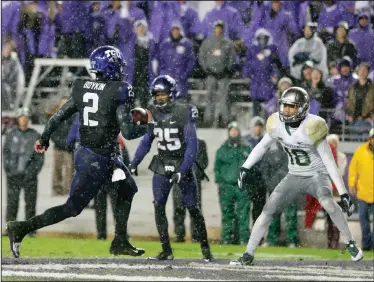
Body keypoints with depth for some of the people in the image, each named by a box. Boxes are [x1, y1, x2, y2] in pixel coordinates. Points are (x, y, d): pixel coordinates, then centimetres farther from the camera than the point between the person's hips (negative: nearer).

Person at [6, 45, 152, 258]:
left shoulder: (82, 89, 3)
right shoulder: (118, 92, -17)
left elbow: (59, 115, 7)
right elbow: (128, 132, -20)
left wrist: (44, 139, 22)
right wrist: (148, 126, 0)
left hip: (84, 151, 8)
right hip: (98, 159, -8)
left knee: (127, 189, 22)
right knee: (73, 207, 0)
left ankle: (120, 242, 25)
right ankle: (22, 228, -3)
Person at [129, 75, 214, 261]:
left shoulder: (184, 113, -15)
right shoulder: (153, 113, 1)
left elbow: (192, 144, -18)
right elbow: (146, 141, 11)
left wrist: (183, 171, -25)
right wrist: (134, 163, 2)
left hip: (182, 163, -4)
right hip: (162, 165, 4)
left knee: (192, 207, -3)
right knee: (158, 206, -7)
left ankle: (205, 247, 10)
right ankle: (166, 250, -3)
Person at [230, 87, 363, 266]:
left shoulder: (311, 127, -24)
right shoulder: (277, 124, -10)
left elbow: (329, 162, -21)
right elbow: (262, 146, 10)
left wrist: (343, 193, -22)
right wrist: (245, 168, 4)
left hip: (317, 175, -5)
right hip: (294, 177, 5)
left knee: (327, 202, -33)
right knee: (268, 211, -5)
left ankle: (350, 244, -16)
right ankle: (248, 255, 4)